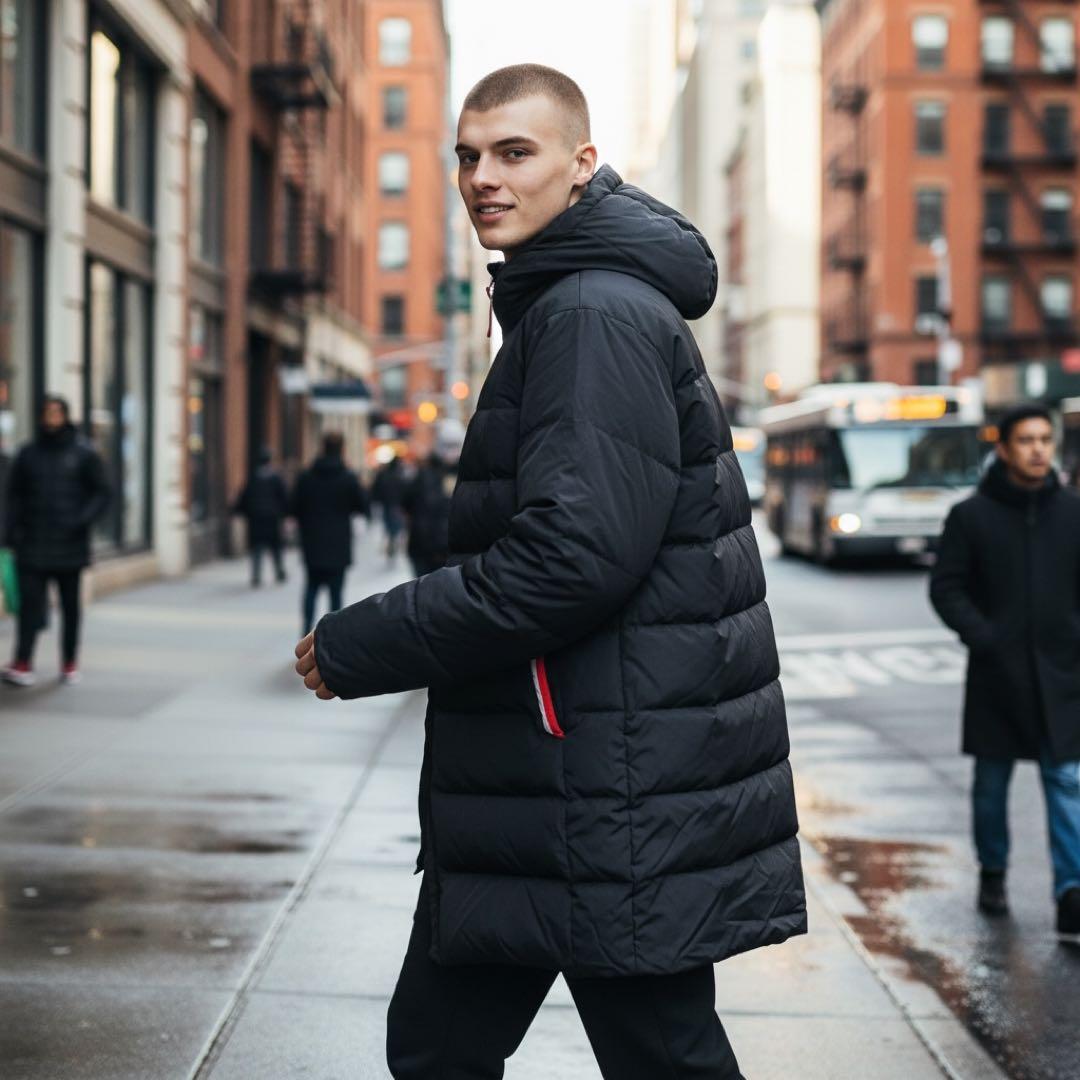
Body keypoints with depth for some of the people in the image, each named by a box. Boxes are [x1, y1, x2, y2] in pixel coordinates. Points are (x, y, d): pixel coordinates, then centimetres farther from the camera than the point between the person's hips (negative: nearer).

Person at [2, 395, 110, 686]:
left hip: (70, 547, -1)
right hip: (33, 547, 1)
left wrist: (83, 519, -14)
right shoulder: (28, 454, 8)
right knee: (30, 602, -8)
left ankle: (70, 664, 16)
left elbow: (102, 494, 2)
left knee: (71, 606, 7)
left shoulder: (84, 454, 2)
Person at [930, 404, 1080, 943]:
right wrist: (982, 636, -14)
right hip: (996, 675, -1)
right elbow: (945, 587, -2)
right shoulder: (972, 515, -2)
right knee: (992, 782, 13)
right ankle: (992, 874, 31)